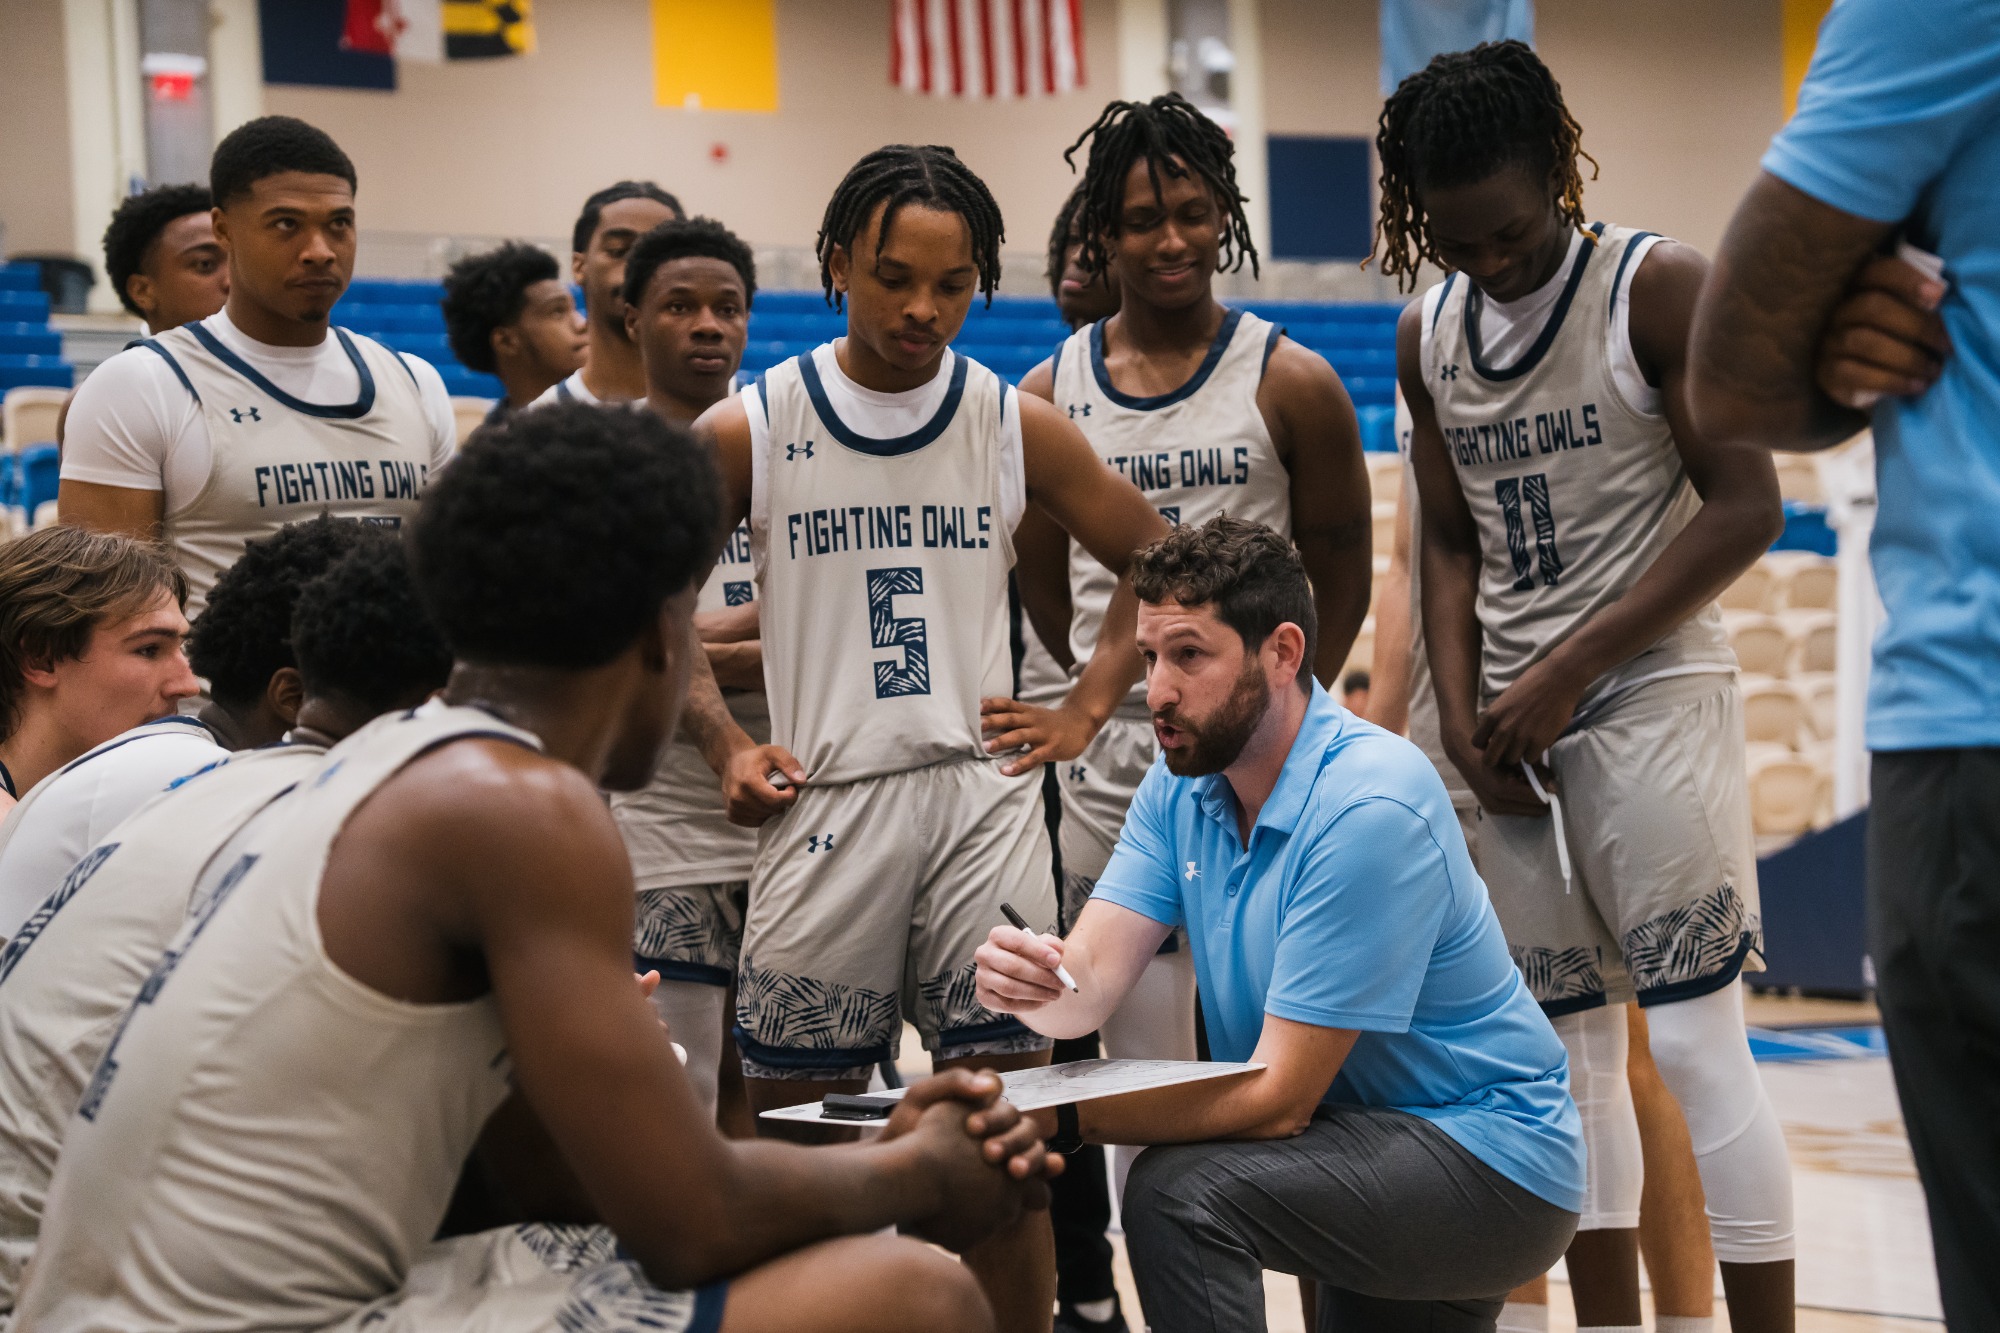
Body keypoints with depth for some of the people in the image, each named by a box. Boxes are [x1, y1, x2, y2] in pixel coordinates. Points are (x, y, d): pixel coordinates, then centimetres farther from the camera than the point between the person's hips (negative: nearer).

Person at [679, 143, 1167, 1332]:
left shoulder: (1019, 427, 4)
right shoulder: (750, 432, 1)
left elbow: (1159, 564, 15)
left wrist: (1083, 711, 7)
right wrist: (724, 744, 1)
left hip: (984, 799, 1)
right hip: (825, 803, 0)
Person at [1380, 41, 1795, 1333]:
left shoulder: (1662, 289, -7)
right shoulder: (1429, 336, 11)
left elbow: (1745, 506, -11)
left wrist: (1569, 669, -14)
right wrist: (1459, 705, 0)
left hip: (1648, 691, -6)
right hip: (1513, 723, 6)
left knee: (1697, 1039, -9)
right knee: (1574, 1044, 9)